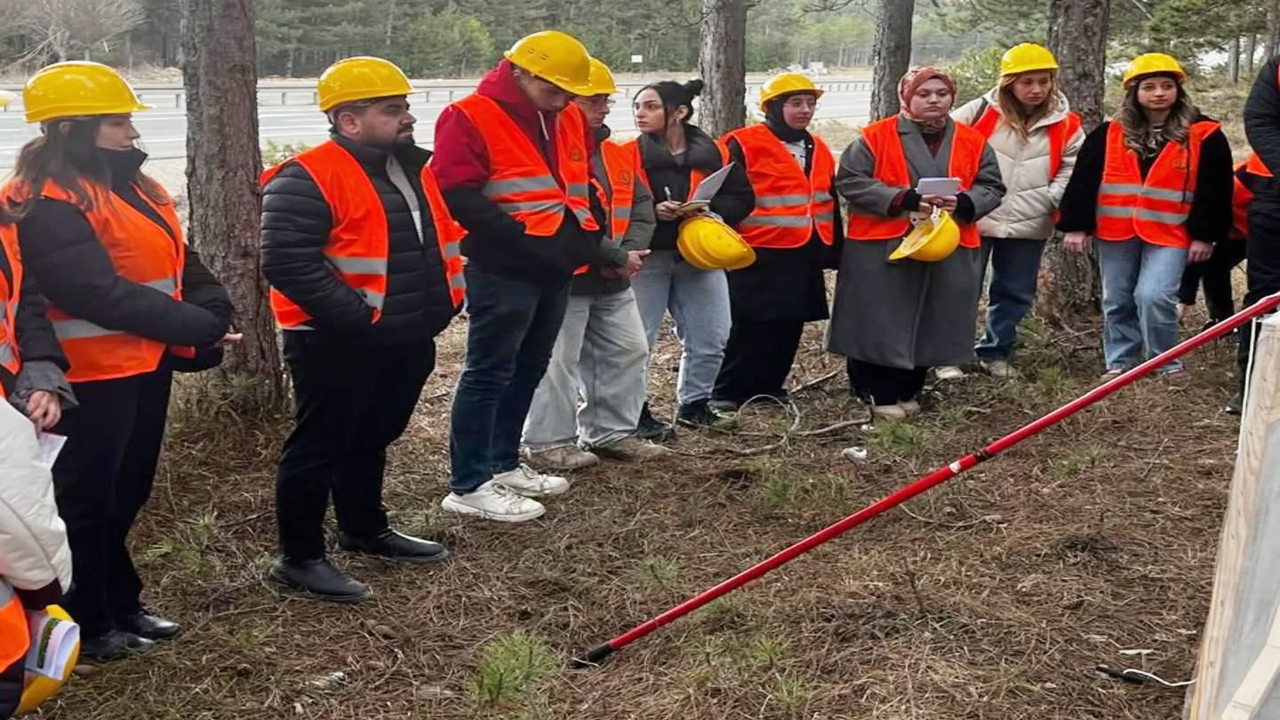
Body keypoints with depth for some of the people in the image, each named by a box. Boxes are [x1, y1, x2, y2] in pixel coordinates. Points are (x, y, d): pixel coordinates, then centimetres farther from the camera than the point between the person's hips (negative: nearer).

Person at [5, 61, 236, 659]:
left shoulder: (132, 188, 14)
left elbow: (180, 262, 12)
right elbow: (101, 293, -26)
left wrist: (212, 311, -8)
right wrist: (200, 328, -22)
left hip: (146, 364, 9)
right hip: (91, 376, -9)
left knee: (127, 493, 18)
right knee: (85, 499, 4)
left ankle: (120, 604, 32)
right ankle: (86, 624, 18)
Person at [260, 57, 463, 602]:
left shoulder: (413, 168, 11)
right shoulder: (307, 180, -17)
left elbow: (440, 236, 23)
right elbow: (287, 263, -24)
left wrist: (444, 301, 9)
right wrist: (357, 316, -24)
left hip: (406, 340, 9)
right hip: (338, 343, -8)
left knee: (372, 439, 22)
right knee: (320, 445, 1)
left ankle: (366, 531, 38)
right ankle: (299, 558, 12)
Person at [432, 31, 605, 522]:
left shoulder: (569, 122, 14)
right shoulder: (470, 118, -10)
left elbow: (583, 185, 25)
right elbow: (458, 197, -18)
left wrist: (590, 236, 8)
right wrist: (523, 240, -21)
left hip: (556, 270, 8)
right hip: (502, 272, -8)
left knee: (527, 370, 15)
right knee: (488, 373, -5)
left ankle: (503, 464, 28)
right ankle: (469, 486, 1)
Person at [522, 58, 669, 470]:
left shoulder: (617, 155, 14)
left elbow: (642, 206, 10)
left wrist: (630, 252, -9)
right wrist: (617, 257, -19)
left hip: (613, 282, 9)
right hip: (566, 278, -9)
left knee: (628, 351, 14)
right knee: (558, 360, -2)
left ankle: (611, 433, 26)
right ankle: (549, 442, 11)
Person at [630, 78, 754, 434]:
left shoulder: (714, 153, 3)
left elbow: (742, 198, 5)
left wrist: (707, 209, -11)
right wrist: (652, 211, -21)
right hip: (648, 258, -3)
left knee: (711, 338, 8)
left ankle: (694, 404, 26)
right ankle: (633, 412, 11)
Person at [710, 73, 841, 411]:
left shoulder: (818, 150, 16)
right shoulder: (744, 145, -7)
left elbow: (829, 205, 22)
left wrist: (835, 252, 20)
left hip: (805, 256, 7)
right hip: (759, 256, -7)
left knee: (788, 327, 10)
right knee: (749, 326, -4)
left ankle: (768, 386, 23)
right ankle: (726, 392, 5)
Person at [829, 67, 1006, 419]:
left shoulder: (973, 142, 9)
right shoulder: (877, 136, -2)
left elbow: (991, 188, 9)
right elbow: (850, 180, -9)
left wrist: (963, 204, -13)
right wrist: (903, 199, -18)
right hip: (882, 248, -3)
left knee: (930, 325, 9)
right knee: (880, 324, 0)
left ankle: (909, 390, 24)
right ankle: (879, 393, 13)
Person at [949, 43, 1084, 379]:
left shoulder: (1066, 125, 1)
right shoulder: (980, 112, -6)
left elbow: (1072, 171, 8)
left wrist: (1052, 200, -8)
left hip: (1028, 226, 3)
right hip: (974, 221, -3)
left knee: (1015, 293, 12)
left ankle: (995, 352, 27)